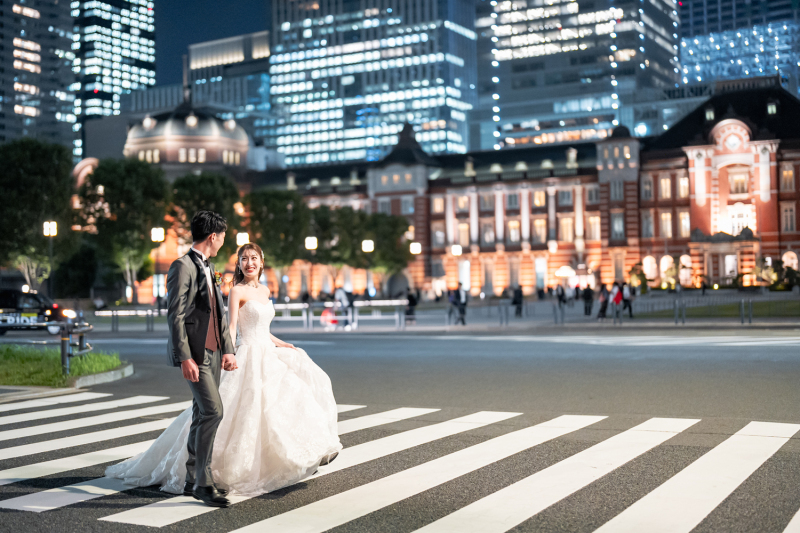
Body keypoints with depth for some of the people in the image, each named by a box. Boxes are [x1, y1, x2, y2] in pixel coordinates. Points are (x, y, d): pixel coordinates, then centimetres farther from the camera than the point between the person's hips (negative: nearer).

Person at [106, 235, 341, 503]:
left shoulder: (264, 291, 14)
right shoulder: (237, 291, -9)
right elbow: (231, 328, -18)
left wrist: (284, 345, 24)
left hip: (268, 354, 8)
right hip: (249, 357, -8)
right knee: (244, 412, -12)